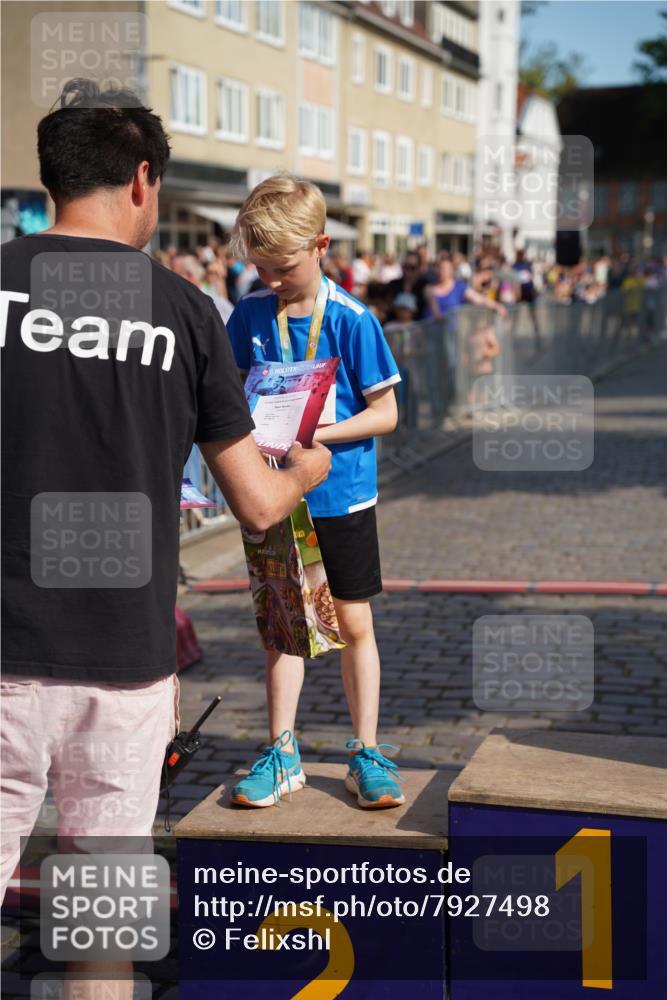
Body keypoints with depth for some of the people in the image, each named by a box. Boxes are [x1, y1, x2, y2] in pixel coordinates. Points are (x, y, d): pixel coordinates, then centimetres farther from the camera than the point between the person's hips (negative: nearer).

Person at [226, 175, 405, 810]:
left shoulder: (351, 320, -11)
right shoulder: (250, 315, -1)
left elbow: (385, 412, -10)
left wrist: (315, 435, -21)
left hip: (342, 494, -3)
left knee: (353, 621, 6)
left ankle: (366, 752, 19)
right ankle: (282, 753, 20)